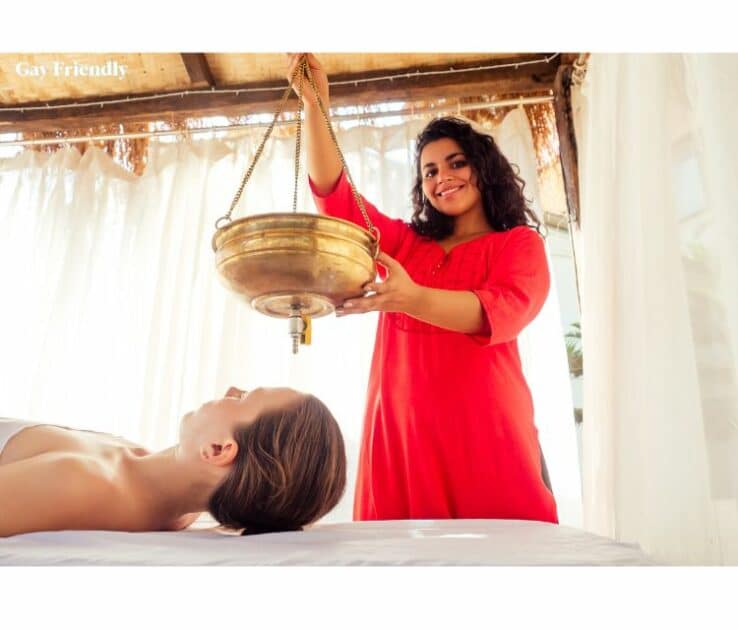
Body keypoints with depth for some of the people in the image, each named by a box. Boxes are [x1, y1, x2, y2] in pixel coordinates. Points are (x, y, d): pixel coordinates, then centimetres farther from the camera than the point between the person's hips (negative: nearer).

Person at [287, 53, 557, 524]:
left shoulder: (521, 243, 9)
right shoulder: (404, 242, 20)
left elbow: (503, 312, -12)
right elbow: (335, 195, 10)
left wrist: (411, 298, -28)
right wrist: (315, 105, -1)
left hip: (485, 430, -2)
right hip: (400, 430, 3)